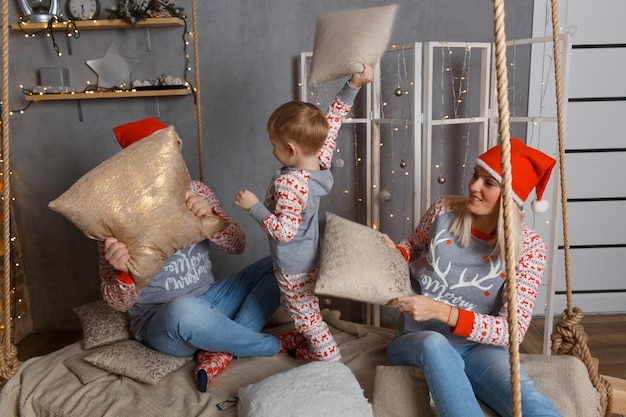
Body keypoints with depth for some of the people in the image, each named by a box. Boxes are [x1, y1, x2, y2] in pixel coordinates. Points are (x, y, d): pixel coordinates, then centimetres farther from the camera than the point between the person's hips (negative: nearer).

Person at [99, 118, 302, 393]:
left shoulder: (196, 192, -2)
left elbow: (237, 246, -6)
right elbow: (119, 303, -14)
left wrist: (211, 218, -26)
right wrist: (124, 272, -38)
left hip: (209, 299, 6)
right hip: (159, 323, -5)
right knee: (184, 309, -40)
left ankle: (220, 352, -18)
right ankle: (273, 346, -13)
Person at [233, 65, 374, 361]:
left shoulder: (288, 184, -33)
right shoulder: (322, 160, -11)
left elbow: (284, 231, -31)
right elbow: (333, 119, -1)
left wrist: (254, 206, -23)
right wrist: (353, 85, -3)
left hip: (294, 269, -9)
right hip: (311, 259, 9)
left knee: (305, 317, 10)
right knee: (309, 312, 27)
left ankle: (332, 363, 23)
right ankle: (310, 351, 45)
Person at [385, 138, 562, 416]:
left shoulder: (528, 247, -10)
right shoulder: (444, 211, -6)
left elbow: (513, 330, -16)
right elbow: (413, 246, 16)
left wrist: (440, 311, -29)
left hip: (478, 347, -1)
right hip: (415, 342, 2)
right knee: (435, 344, -37)